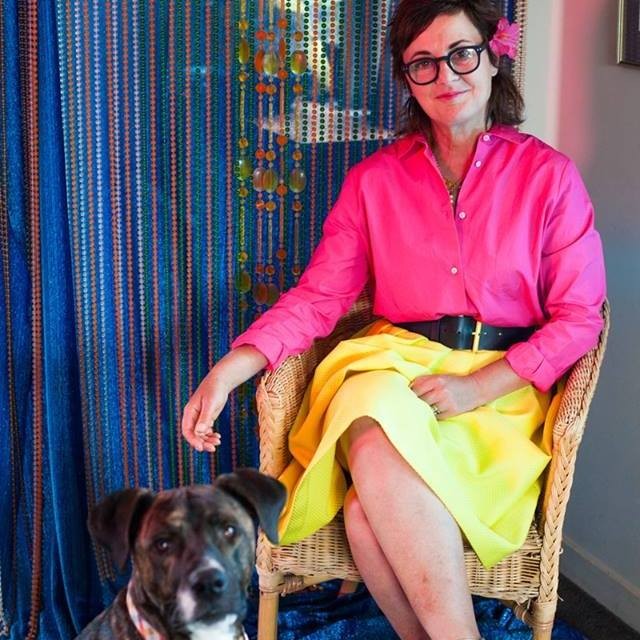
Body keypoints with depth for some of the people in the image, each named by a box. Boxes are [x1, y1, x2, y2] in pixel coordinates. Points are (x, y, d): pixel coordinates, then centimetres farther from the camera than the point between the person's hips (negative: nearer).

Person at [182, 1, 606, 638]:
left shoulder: (547, 174, 4)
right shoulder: (375, 179, 11)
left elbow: (579, 315, 1)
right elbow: (318, 295, 5)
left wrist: (479, 385, -13)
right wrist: (229, 368, -13)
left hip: (503, 388, -2)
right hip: (389, 369, 2)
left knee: (371, 513, -31)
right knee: (379, 450, -36)